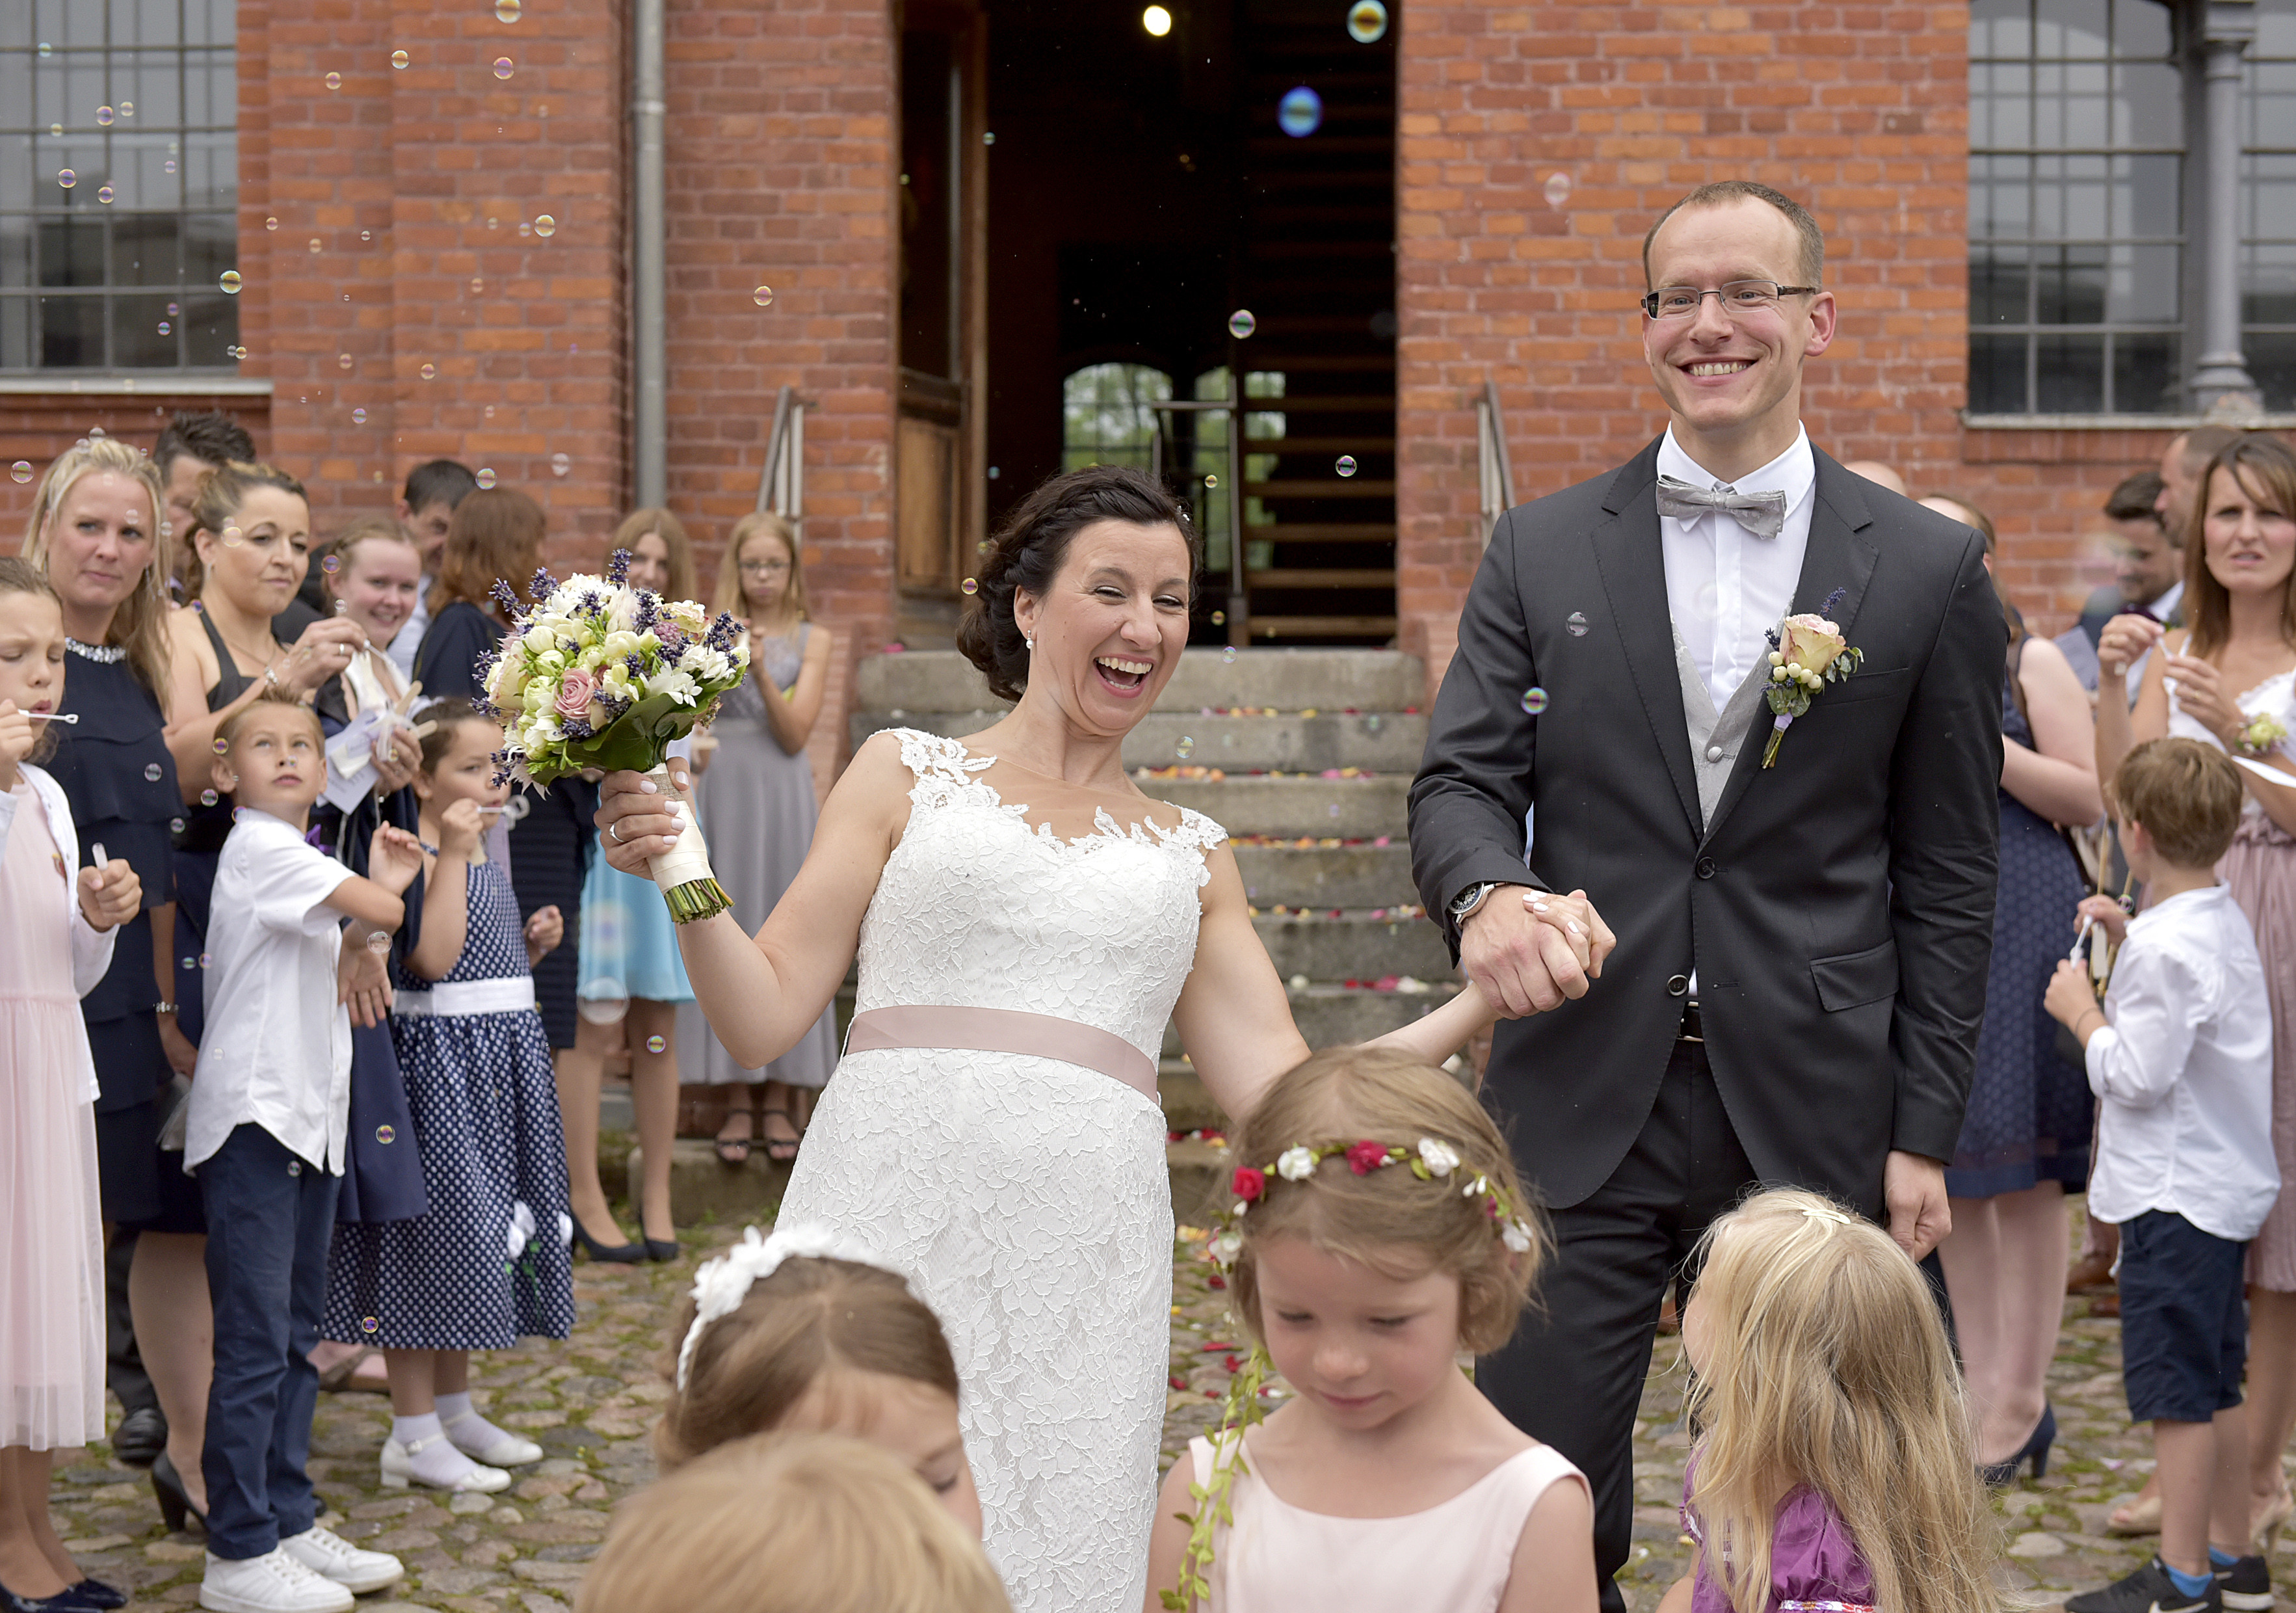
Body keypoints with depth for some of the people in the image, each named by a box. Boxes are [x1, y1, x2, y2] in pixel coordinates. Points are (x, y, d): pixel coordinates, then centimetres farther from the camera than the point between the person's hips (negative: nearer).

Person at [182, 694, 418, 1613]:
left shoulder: (302, 864, 18)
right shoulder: (261, 850, -12)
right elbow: (383, 913, -20)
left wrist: (385, 884, 11)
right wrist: (383, 889, 2)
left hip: (310, 1119, 10)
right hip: (253, 1117, -10)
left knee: (295, 1337, 14)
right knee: (255, 1343, -7)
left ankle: (288, 1524, 22)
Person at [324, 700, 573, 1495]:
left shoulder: (486, 861, 15)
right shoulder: (413, 856, -13)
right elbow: (432, 960, -26)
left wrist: (533, 944, 5)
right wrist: (450, 856, -24)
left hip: (502, 1059, 9)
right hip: (437, 1061, -9)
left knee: (480, 1234, 15)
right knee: (434, 1230, -5)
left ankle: (455, 1409, 27)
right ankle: (414, 1436, 2)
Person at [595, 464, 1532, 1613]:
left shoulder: (1192, 857, 19)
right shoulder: (907, 776, 12)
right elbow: (764, 1021, 7)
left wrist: (1493, 993, 8)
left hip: (1081, 1267, 2)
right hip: (888, 1226, -2)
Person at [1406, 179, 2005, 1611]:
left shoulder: (1928, 570, 4)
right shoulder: (1542, 554, 8)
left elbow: (1947, 880, 4)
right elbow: (1461, 781, 4)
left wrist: (1923, 1134, 0)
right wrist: (1488, 893, -20)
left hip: (1812, 1118, -1)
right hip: (1579, 1107, 1)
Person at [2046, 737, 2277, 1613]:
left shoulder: (2167, 946, -20)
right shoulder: (2223, 921, 10)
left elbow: (2137, 1076, -22)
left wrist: (2083, 1013, -8)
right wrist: (2130, 941, 18)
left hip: (2174, 1196, -10)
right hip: (2223, 1187, 10)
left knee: (2176, 1389, -4)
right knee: (2215, 1384, 16)